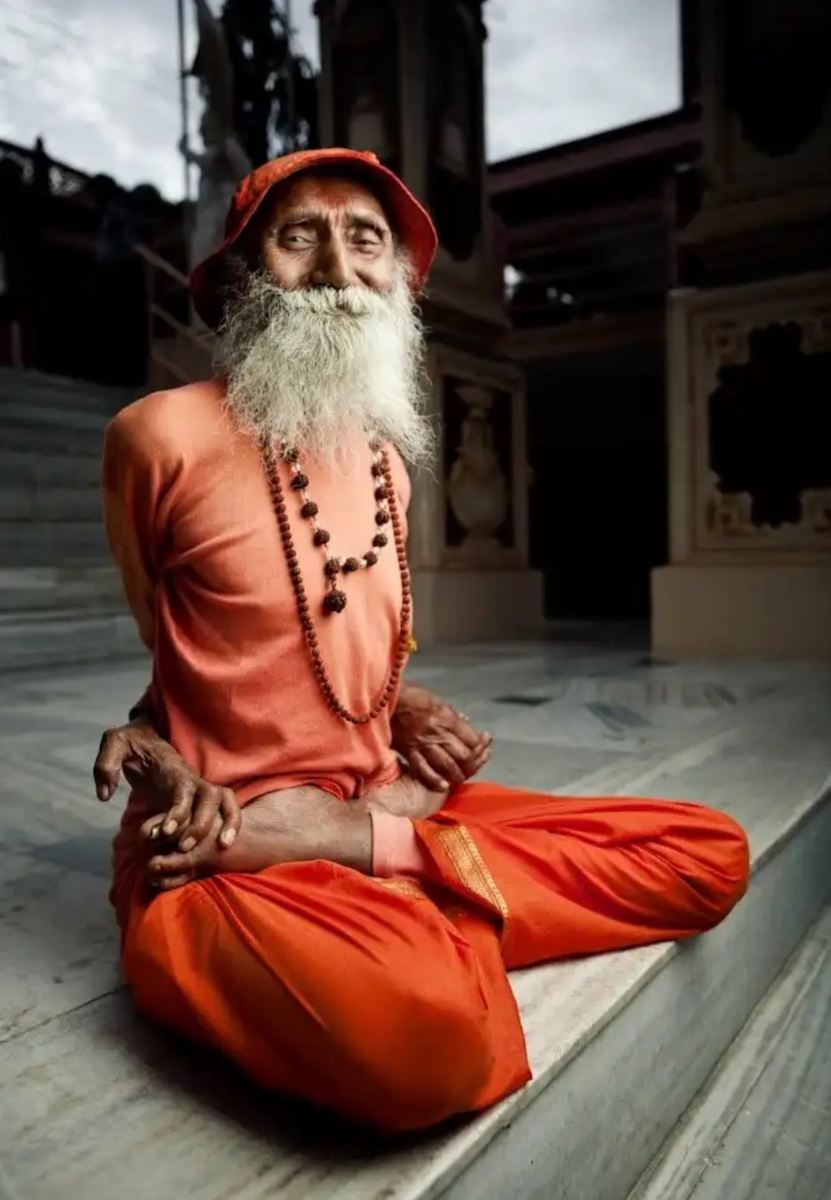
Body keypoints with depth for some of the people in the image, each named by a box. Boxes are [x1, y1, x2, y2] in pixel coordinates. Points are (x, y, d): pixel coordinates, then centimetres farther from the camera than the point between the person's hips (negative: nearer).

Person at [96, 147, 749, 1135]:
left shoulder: (385, 456, 12)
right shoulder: (166, 433, -7)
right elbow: (161, 650, 8)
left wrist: (411, 714, 3)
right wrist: (161, 762, -7)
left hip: (381, 801, 8)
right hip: (219, 850, -8)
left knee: (711, 855, -3)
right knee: (428, 1028, -41)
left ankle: (363, 843, -11)